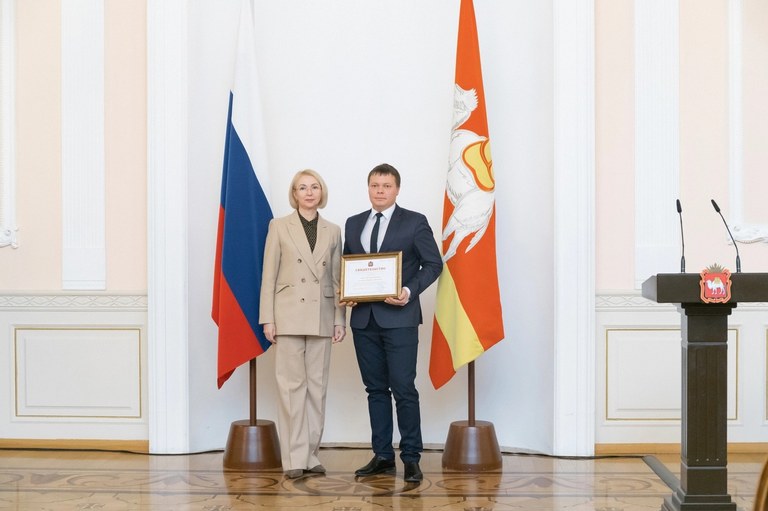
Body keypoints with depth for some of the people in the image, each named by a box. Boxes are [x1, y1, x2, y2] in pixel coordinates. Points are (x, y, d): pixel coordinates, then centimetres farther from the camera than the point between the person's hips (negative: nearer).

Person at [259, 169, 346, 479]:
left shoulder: (332, 231, 11)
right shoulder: (279, 227, 3)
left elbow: (336, 279, 10)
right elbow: (269, 276, 0)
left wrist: (340, 319, 3)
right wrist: (267, 318, -6)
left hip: (321, 318, 3)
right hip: (289, 315, -3)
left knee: (317, 386, 5)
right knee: (292, 386, -2)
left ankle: (311, 454, 13)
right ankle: (294, 458, 2)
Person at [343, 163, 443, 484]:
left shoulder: (414, 222, 1)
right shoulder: (353, 224, 14)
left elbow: (433, 264, -1)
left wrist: (410, 291, -15)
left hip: (399, 317, -5)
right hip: (364, 318, 5)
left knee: (403, 389, -6)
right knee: (376, 389, 9)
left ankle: (411, 458, 3)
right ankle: (382, 456, 16)